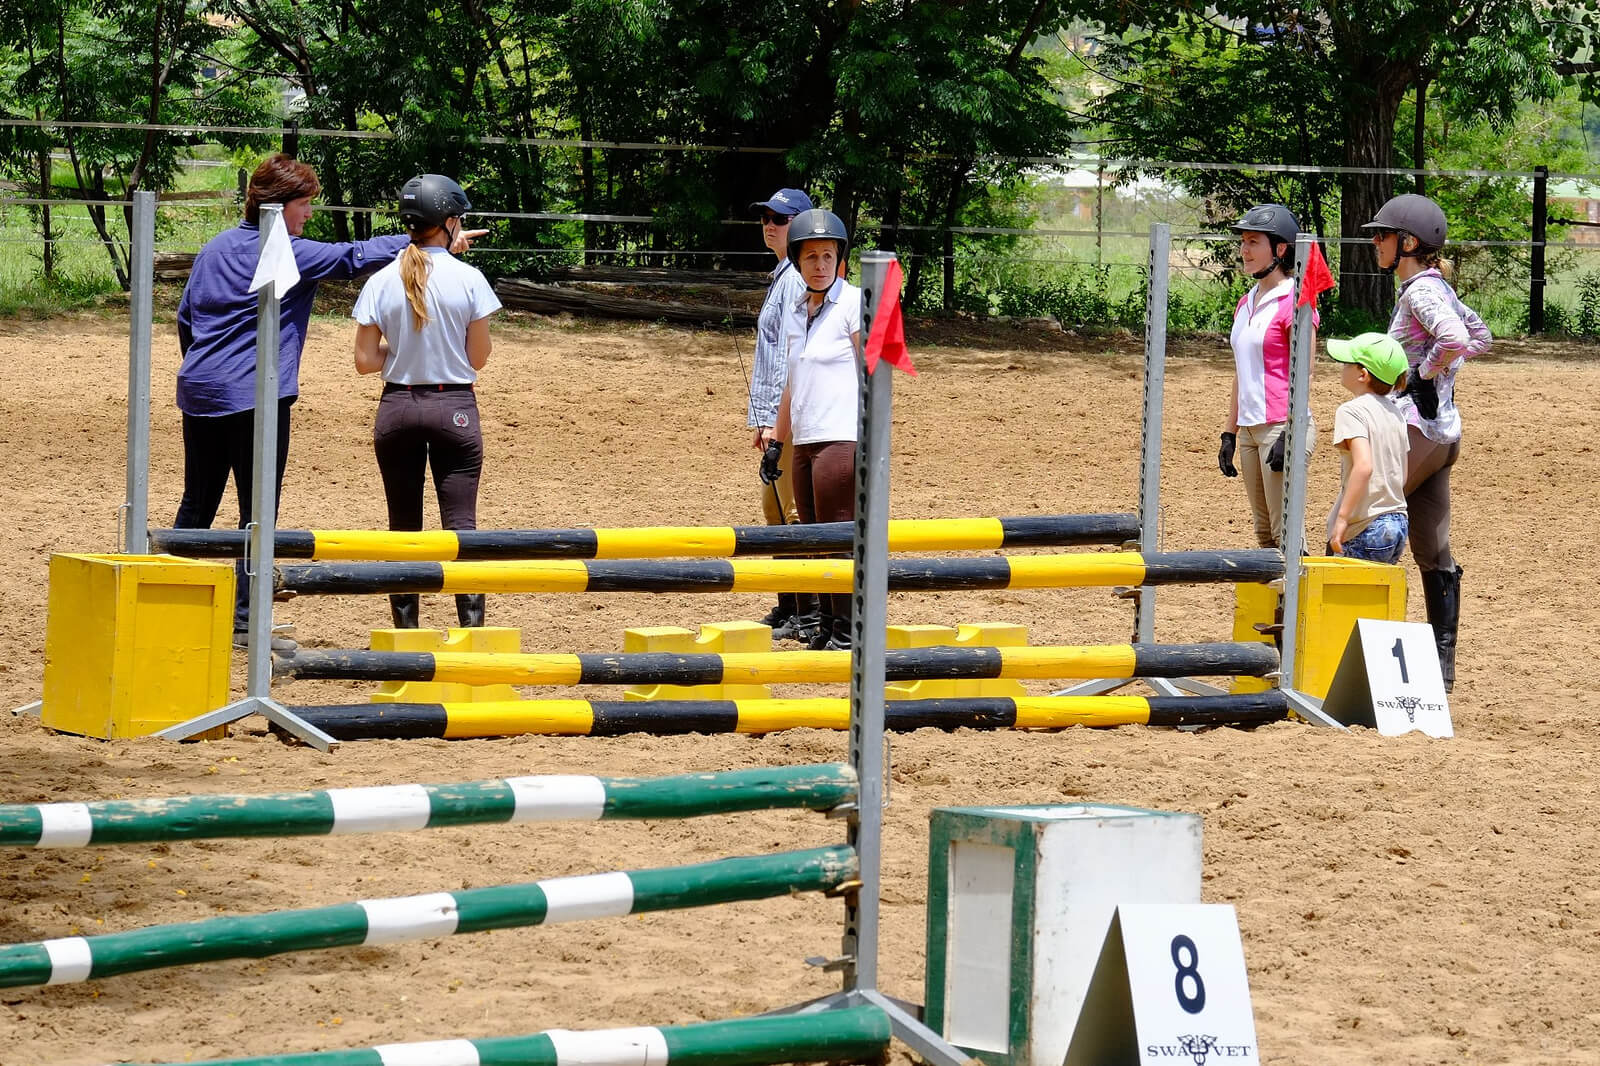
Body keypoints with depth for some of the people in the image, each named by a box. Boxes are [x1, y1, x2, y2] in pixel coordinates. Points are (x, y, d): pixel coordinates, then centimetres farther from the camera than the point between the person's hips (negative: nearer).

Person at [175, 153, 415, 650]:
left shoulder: (215, 249, 13)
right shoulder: (288, 254, -8)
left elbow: (185, 316, 19)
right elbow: (353, 257, -11)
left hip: (200, 393, 7)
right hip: (253, 398, -7)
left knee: (198, 502, 16)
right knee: (257, 512, -2)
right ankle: (245, 620, -3)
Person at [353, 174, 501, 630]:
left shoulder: (382, 283, -3)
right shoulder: (468, 280, -8)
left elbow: (365, 361, -2)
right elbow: (479, 357, -3)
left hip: (397, 408, 2)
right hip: (454, 407, -2)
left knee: (403, 526, 11)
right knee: (460, 524, -1)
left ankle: (406, 633, 12)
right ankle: (473, 628, -11)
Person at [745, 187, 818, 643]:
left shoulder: (797, 280, -14)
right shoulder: (782, 276, 18)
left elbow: (792, 354, -20)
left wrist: (775, 419, -22)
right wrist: (762, 417, 23)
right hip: (777, 416, 11)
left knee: (796, 511, -9)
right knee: (776, 508, 16)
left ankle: (811, 614, -7)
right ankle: (788, 609, 24)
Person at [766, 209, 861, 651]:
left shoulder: (854, 304, -7)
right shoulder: (796, 312, 15)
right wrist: (776, 440, 22)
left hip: (842, 439, -8)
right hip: (805, 443, 8)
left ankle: (848, 632, -6)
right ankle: (828, 627, 16)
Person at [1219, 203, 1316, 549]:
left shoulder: (1293, 303, -11)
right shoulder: (1246, 304, 15)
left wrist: (1290, 436, -20)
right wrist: (1230, 433, 17)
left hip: (1282, 426, -9)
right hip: (1250, 429, 9)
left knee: (1285, 536, -9)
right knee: (1264, 534, 12)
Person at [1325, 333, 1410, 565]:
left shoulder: (1351, 411, -13)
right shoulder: (1394, 413, 12)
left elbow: (1364, 466, -26)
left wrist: (1342, 518, -25)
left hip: (1366, 530, -8)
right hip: (1398, 523, 8)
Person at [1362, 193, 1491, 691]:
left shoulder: (1420, 290, -16)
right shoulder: (1439, 287, 13)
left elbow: (1455, 338, -33)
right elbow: (1480, 337, 26)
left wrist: (1426, 373, -18)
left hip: (1416, 429, -10)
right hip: (1444, 430, 10)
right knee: (1433, 554, 11)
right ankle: (1443, 663, 13)